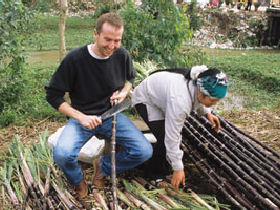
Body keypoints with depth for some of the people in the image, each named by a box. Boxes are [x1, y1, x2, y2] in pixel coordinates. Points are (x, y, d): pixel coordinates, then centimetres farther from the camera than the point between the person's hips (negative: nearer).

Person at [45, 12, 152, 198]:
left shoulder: (122, 55, -6)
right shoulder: (75, 58, -16)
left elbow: (130, 77, 18)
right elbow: (53, 95, -9)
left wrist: (124, 92, -5)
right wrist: (81, 117, -19)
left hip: (112, 115, 3)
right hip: (82, 116, -3)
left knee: (145, 151, -16)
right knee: (62, 154, -31)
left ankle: (103, 166, 12)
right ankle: (77, 179, 7)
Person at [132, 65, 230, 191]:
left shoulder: (199, 84, -20)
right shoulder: (180, 100, -44)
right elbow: (172, 136, -36)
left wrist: (207, 113, -3)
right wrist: (178, 169, -29)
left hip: (159, 95, 8)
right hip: (144, 99, -8)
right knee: (164, 138, -19)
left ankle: (164, 168, 24)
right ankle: (156, 175, 2)